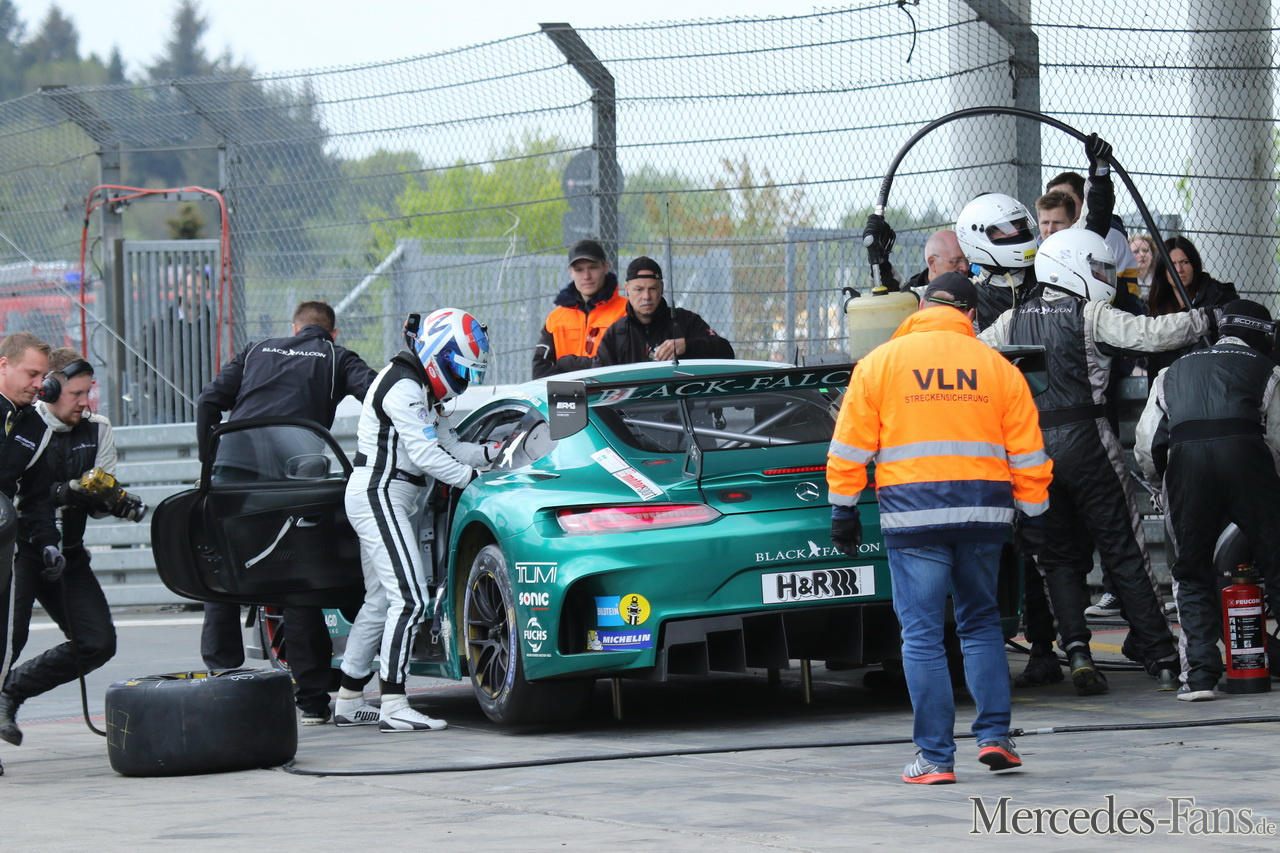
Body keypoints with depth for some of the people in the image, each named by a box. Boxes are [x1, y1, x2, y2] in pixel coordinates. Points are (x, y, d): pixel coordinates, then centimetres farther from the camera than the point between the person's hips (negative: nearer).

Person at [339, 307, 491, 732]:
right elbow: (424, 455, -21)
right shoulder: (403, 387, -16)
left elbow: (448, 446, 14)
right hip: (378, 495, -11)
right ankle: (394, 707, -19)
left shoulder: (421, 390, 17)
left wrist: (492, 453, 0)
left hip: (387, 501, 11)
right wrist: (474, 478, -17)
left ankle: (349, 701, 20)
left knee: (380, 601, 14)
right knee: (410, 599, -16)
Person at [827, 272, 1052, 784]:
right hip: (983, 510, 2)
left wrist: (843, 511, 8)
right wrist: (1034, 512, 16)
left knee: (922, 634, 0)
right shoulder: (996, 367, 9)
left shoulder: (880, 363, 4)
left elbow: (851, 447, 2)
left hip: (912, 511, -2)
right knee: (981, 623, 17)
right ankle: (994, 737, 8)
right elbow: (1027, 453, 9)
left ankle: (935, 757, -2)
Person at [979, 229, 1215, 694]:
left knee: (1059, 557, 10)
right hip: (1084, 441, -4)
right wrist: (1204, 319, -6)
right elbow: (1148, 334, -15)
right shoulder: (1090, 315, -4)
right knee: (1124, 551, 3)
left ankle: (1076, 650, -7)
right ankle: (1159, 655, 4)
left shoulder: (1013, 320, 10)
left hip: (1028, 445, 4)